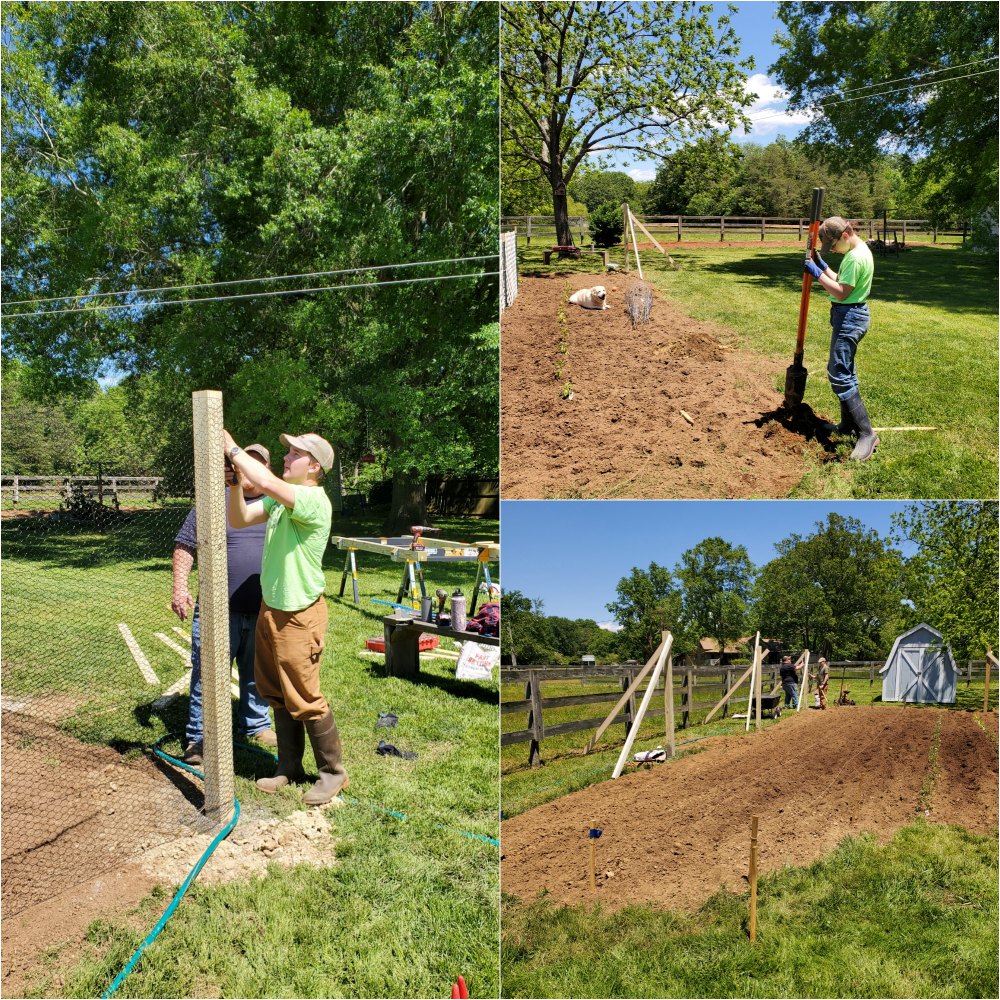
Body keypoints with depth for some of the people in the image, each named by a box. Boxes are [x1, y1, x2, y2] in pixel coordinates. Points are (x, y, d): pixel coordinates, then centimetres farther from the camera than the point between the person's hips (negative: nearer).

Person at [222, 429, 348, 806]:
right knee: (276, 693, 17)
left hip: (299, 615, -9)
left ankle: (333, 772, 16)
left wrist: (232, 448, -22)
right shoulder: (280, 498, 7)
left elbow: (267, 482, -35)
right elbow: (239, 520, 9)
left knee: (304, 699, -1)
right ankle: (289, 766, 32)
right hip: (271, 607, 9)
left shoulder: (314, 501, -21)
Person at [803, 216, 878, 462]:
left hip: (849, 317, -11)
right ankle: (848, 424, 28)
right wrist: (822, 265, 13)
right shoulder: (858, 251, 14)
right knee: (845, 372, 18)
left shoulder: (855, 257, -20)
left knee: (839, 374, -13)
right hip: (851, 314, 11)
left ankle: (867, 434, -14)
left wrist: (817, 274, -16)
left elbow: (841, 292, -22)